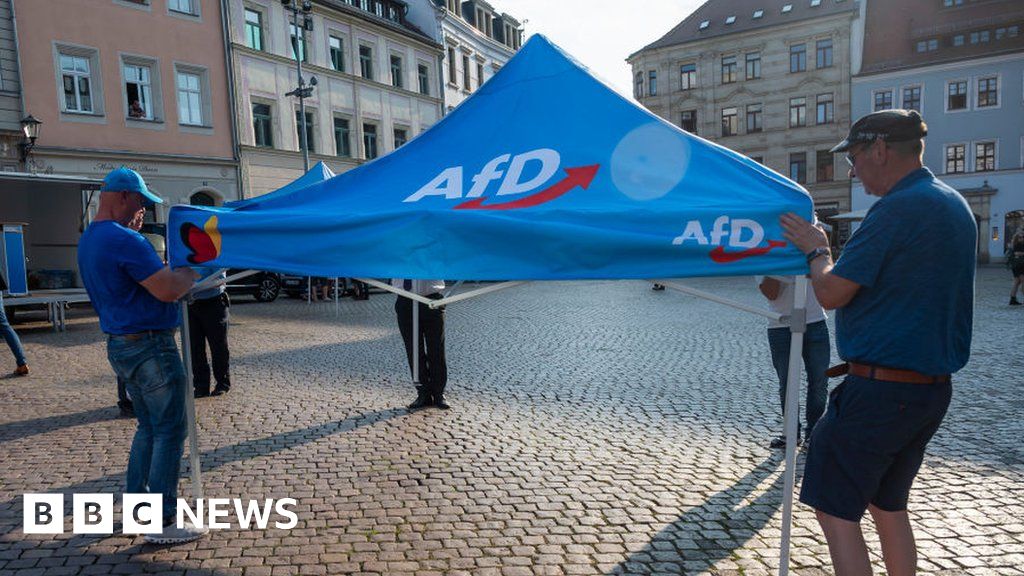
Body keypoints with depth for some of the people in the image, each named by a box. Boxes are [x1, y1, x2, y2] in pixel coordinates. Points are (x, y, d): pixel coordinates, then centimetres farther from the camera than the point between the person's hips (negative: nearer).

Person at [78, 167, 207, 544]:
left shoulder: (88, 240, 13)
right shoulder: (124, 240, -20)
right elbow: (167, 290, -24)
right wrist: (191, 272, -6)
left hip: (120, 344, 10)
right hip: (150, 346, -10)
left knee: (149, 426, 21)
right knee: (170, 431, -2)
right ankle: (161, 523, 4)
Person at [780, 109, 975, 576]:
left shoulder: (898, 209, -18)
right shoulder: (954, 205, 12)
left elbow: (831, 293, -17)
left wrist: (816, 250, 1)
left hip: (880, 391, -10)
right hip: (934, 389, 10)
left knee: (835, 510, 2)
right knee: (888, 506, 21)